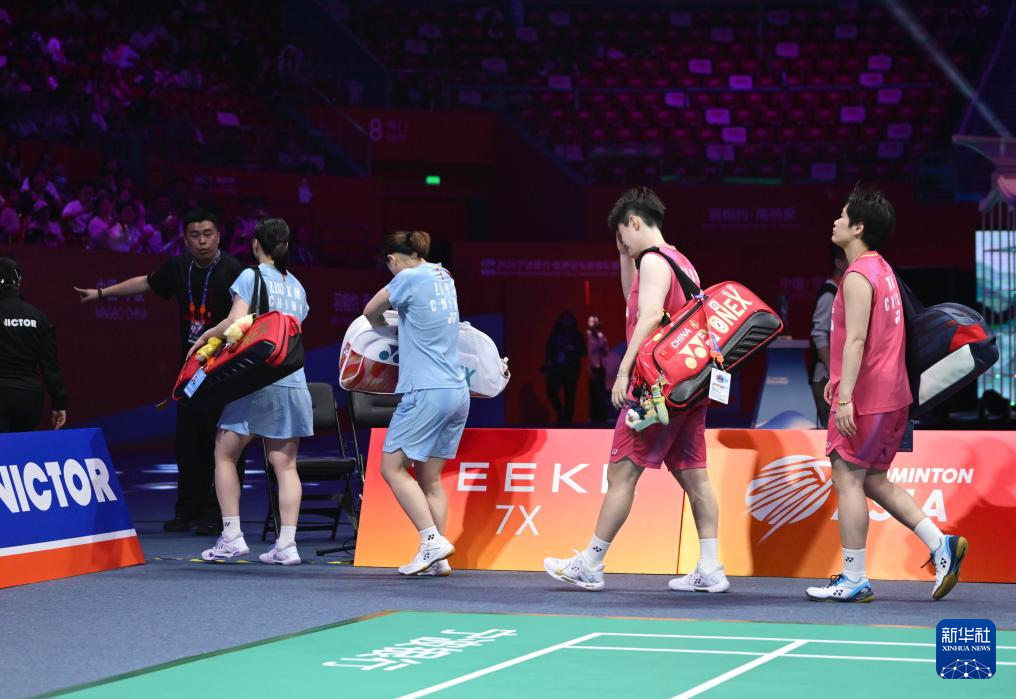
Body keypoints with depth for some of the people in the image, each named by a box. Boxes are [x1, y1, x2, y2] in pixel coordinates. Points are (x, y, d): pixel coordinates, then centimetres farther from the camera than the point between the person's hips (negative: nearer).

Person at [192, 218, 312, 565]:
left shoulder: (251, 276, -2)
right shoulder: (296, 286, 16)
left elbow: (236, 321, -13)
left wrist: (205, 336, 2)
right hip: (292, 381, 5)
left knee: (225, 455, 7)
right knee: (285, 463, 3)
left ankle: (232, 536, 1)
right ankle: (286, 543, -4)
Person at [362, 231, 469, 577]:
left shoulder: (409, 278, -7)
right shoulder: (444, 276, 14)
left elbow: (371, 311, 5)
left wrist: (385, 329, 23)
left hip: (427, 391, -8)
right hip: (458, 392, 8)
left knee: (392, 467, -1)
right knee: (430, 477, 10)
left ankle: (432, 540, -11)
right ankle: (437, 559, 5)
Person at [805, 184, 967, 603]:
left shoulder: (857, 276, -15)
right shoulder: (882, 270, 16)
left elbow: (856, 340, -21)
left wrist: (845, 396, -24)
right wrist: (840, 378, 27)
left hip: (866, 397, -10)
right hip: (892, 395, 10)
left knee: (848, 478, -4)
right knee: (873, 480, 16)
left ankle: (854, 580, -2)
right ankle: (941, 545, 10)